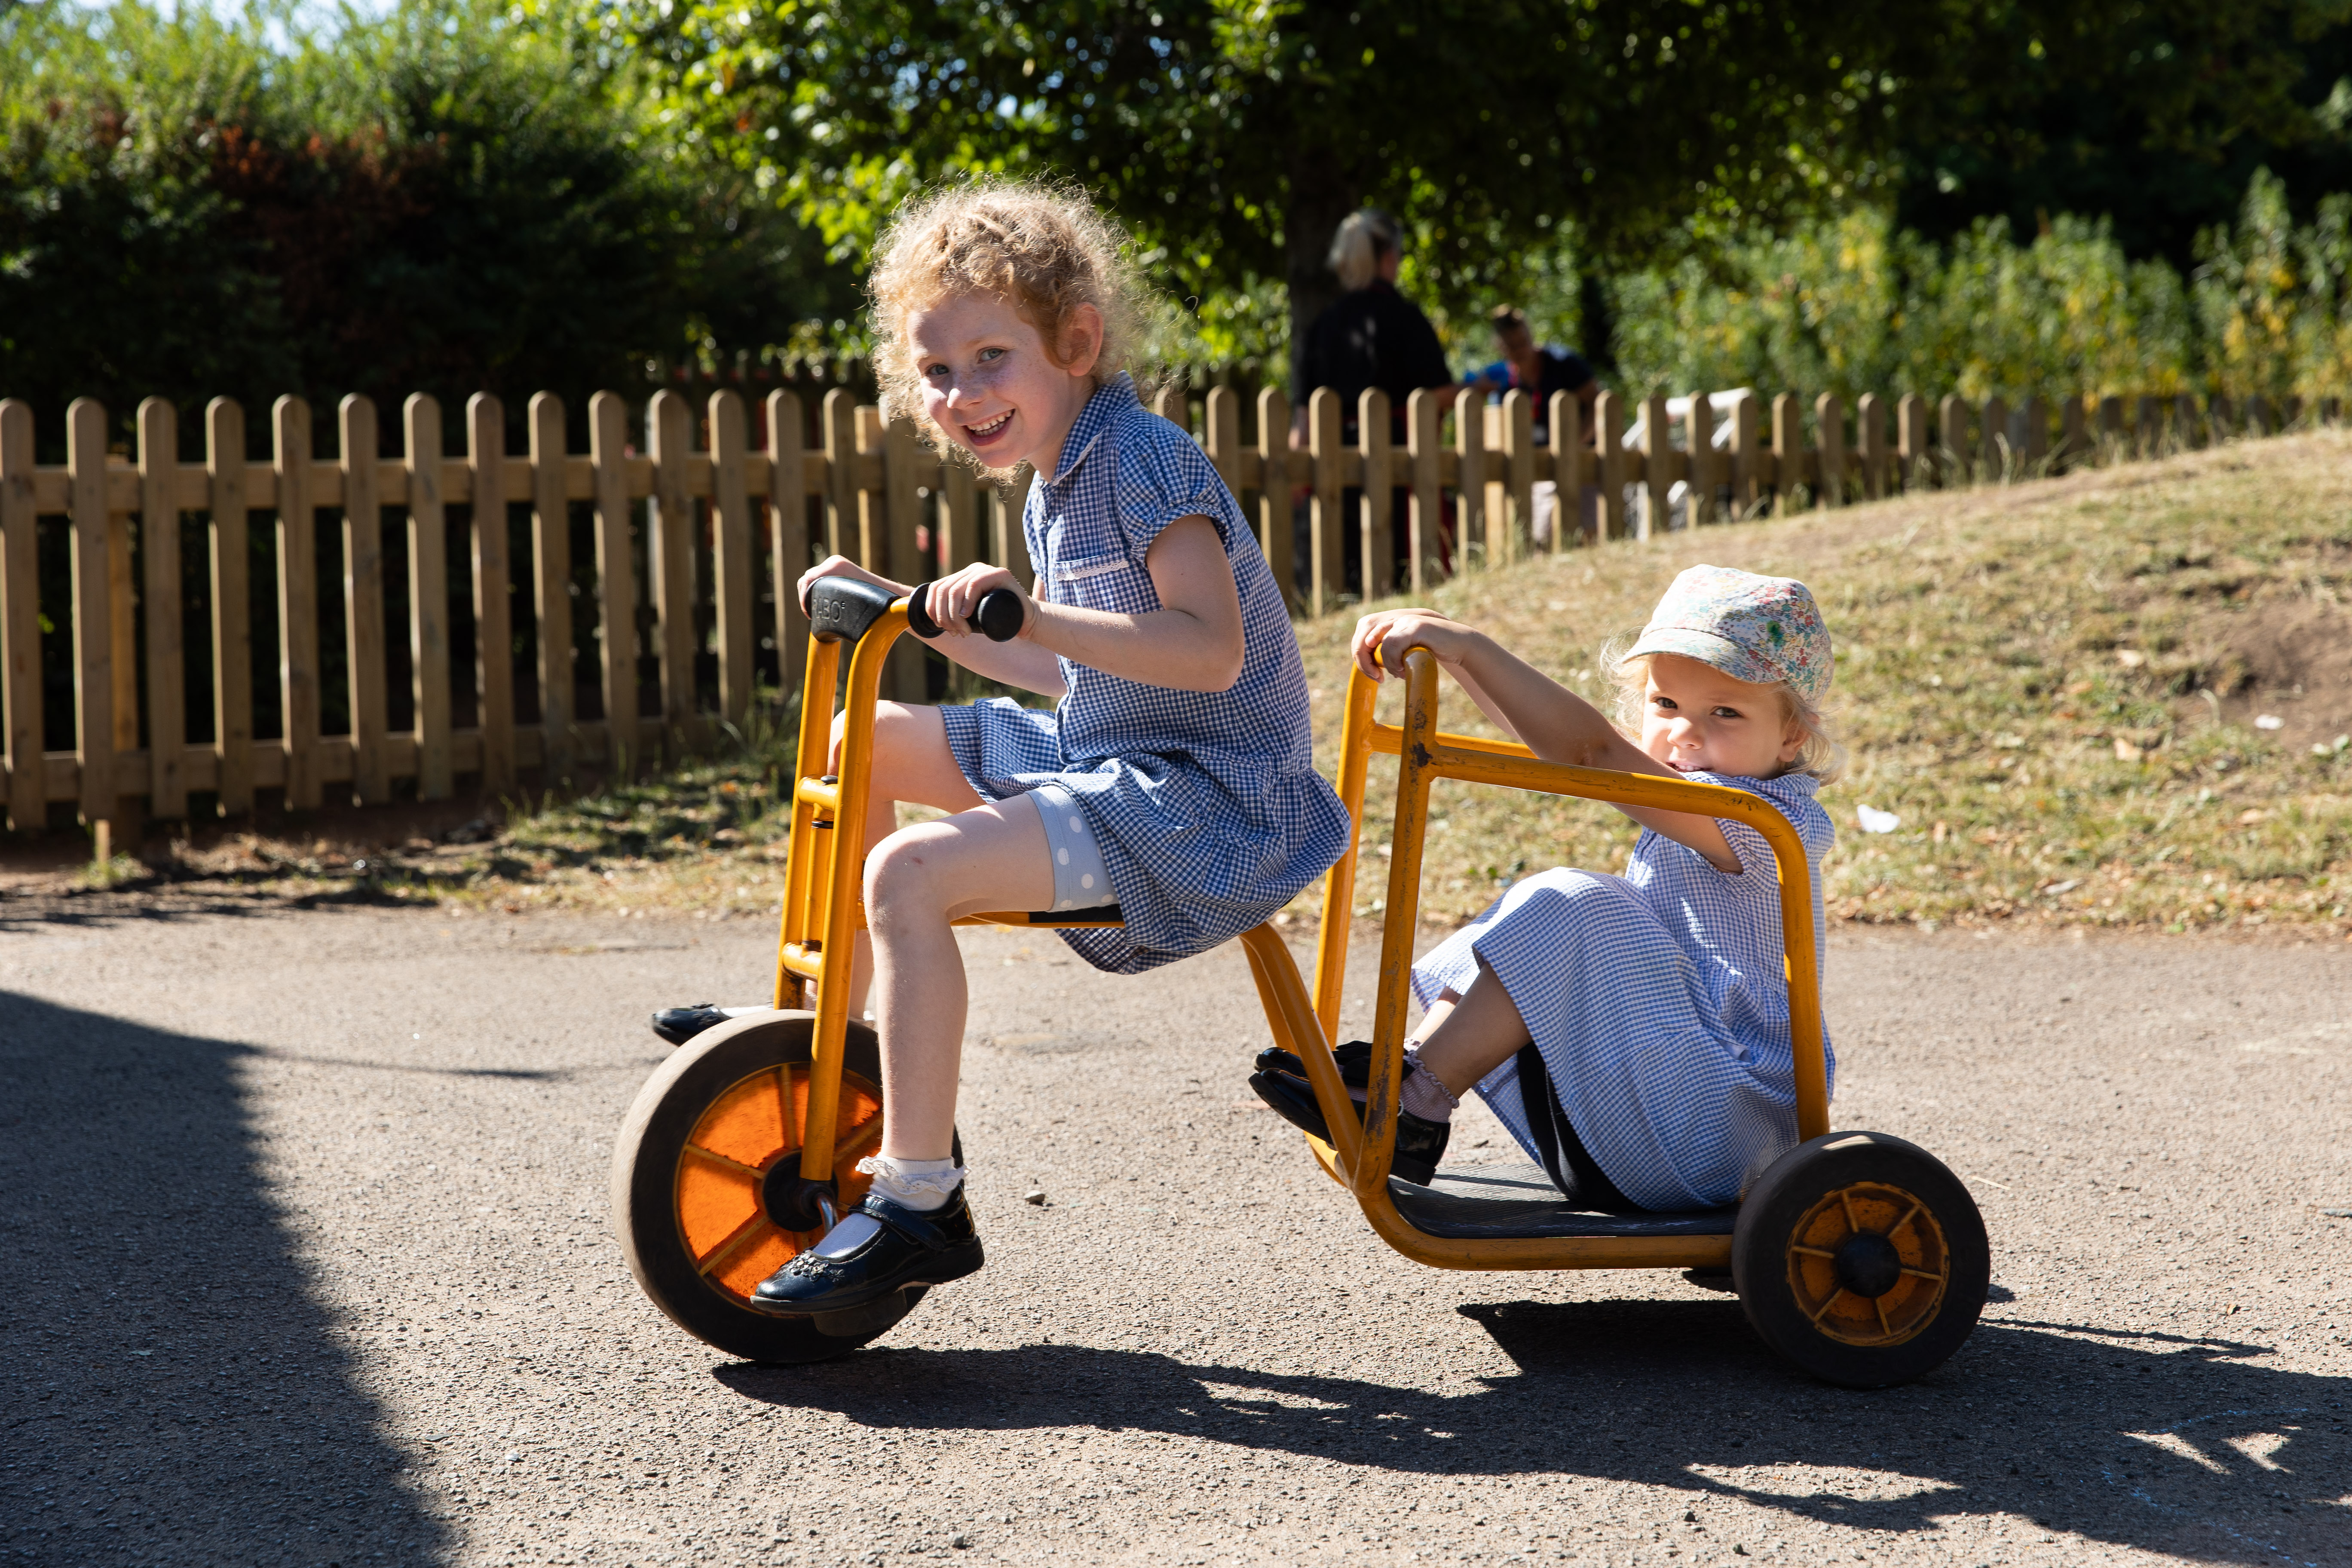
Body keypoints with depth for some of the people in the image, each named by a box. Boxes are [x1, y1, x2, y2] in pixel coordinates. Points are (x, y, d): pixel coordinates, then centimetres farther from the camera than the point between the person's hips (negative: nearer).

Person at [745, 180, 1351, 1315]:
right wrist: (922, 617, 18)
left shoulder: (1140, 459, -15)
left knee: (910, 873, -26)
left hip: (1205, 796, -10)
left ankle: (917, 1203, -20)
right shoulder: (1055, 490, 15)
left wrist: (1034, 616, -34)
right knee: (867, 740, 13)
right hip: (1104, 756, 10)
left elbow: (1212, 651, -27)